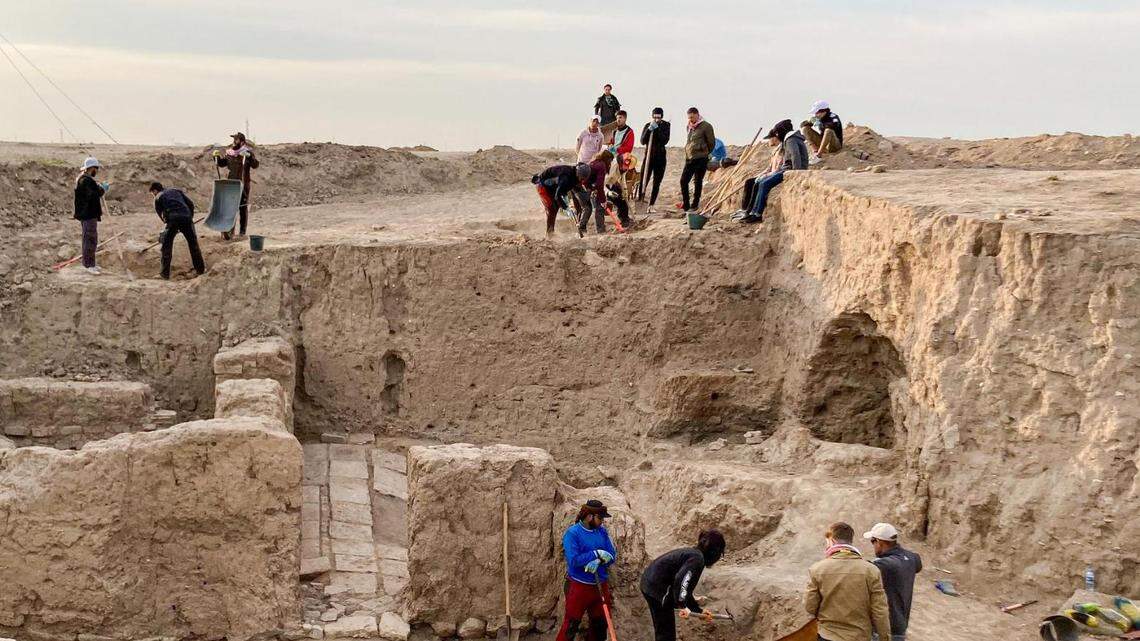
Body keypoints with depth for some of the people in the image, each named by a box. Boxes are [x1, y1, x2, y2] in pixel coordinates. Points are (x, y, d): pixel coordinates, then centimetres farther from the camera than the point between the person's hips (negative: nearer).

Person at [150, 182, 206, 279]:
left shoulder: (158, 198, 17)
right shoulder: (176, 190, 26)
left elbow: (160, 214, 17)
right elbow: (190, 203, 18)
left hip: (172, 220, -3)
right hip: (186, 217, 3)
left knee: (166, 246, 8)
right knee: (193, 244, 15)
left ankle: (165, 273, 5)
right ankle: (200, 269, 21)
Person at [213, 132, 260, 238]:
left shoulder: (247, 153, -5)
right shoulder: (229, 152, 9)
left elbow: (256, 165, -19)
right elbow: (222, 163, 23)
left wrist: (249, 156, -34)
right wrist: (217, 157, 5)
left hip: (243, 184, -4)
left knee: (243, 207, 3)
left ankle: (242, 231, 10)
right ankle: (228, 230, 5)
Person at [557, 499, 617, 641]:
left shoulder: (602, 531, 3)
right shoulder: (572, 533, -14)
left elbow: (612, 556, -1)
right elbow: (573, 560, -22)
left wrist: (598, 561, -20)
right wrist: (597, 554, -20)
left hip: (601, 586, 6)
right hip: (579, 586, -6)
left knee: (600, 624, 16)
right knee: (571, 625, -4)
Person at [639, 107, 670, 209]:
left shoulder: (665, 125, -1)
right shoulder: (648, 125, 1)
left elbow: (665, 141, -14)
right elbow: (642, 141, -8)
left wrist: (657, 128, -19)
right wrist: (649, 129, -18)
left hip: (660, 157, 0)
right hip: (649, 155, 0)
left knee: (656, 183, 2)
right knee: (643, 181, -7)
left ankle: (651, 205, 9)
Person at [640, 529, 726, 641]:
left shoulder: (691, 553, 17)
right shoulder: (697, 559, -12)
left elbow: (686, 590, 23)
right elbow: (681, 581, -28)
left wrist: (699, 610, 26)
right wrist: (682, 606, -24)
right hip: (658, 589, -10)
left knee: (661, 631, 20)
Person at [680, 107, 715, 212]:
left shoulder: (706, 126, -7)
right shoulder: (689, 127, 13)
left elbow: (711, 142, -1)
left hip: (700, 159, -6)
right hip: (689, 158, 6)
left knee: (698, 182, 0)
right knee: (683, 181, 1)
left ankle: (695, 205, 7)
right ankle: (685, 205, 9)